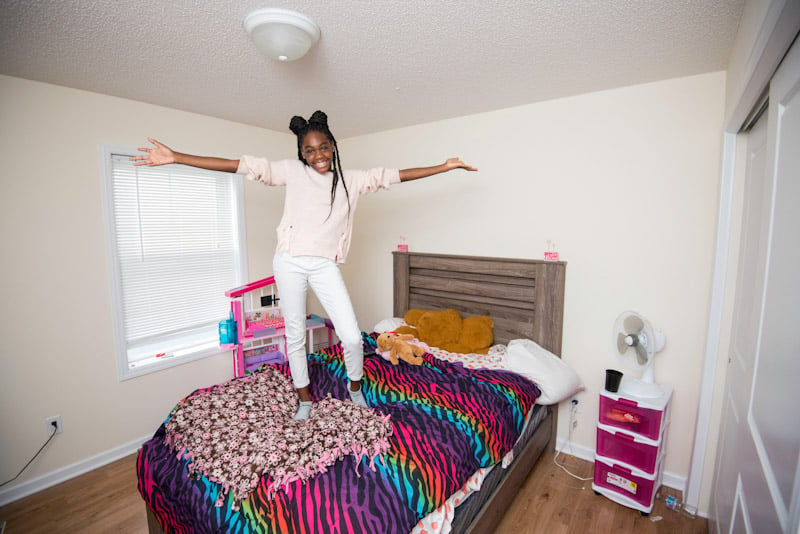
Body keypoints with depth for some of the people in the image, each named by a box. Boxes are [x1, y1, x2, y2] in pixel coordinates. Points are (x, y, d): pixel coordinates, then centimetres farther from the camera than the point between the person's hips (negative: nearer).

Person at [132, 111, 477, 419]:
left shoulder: (350, 180, 7)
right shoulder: (292, 171, 2)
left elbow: (392, 175, 7)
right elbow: (241, 166, -3)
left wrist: (444, 167, 7)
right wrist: (175, 157, -9)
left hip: (325, 266, 1)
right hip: (290, 262, 0)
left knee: (352, 337, -6)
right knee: (294, 336, 10)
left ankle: (355, 388, 25)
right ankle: (305, 400, 32)